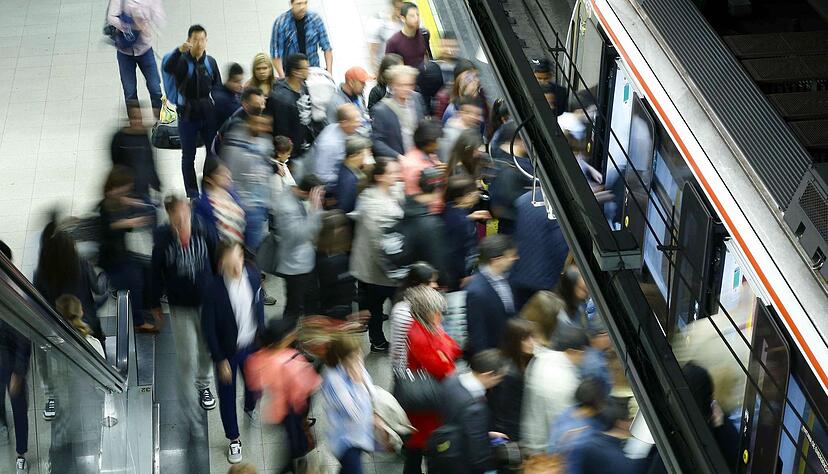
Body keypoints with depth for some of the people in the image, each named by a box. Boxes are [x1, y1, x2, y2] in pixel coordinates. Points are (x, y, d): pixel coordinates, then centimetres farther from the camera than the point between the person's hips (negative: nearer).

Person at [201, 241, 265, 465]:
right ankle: (234, 439, 36)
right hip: (228, 351, -4)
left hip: (251, 345, 4)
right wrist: (221, 360, -14)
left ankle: (250, 407, 59)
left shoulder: (253, 275, -15)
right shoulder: (213, 290, -27)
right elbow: (209, 329, -18)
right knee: (227, 396, 13)